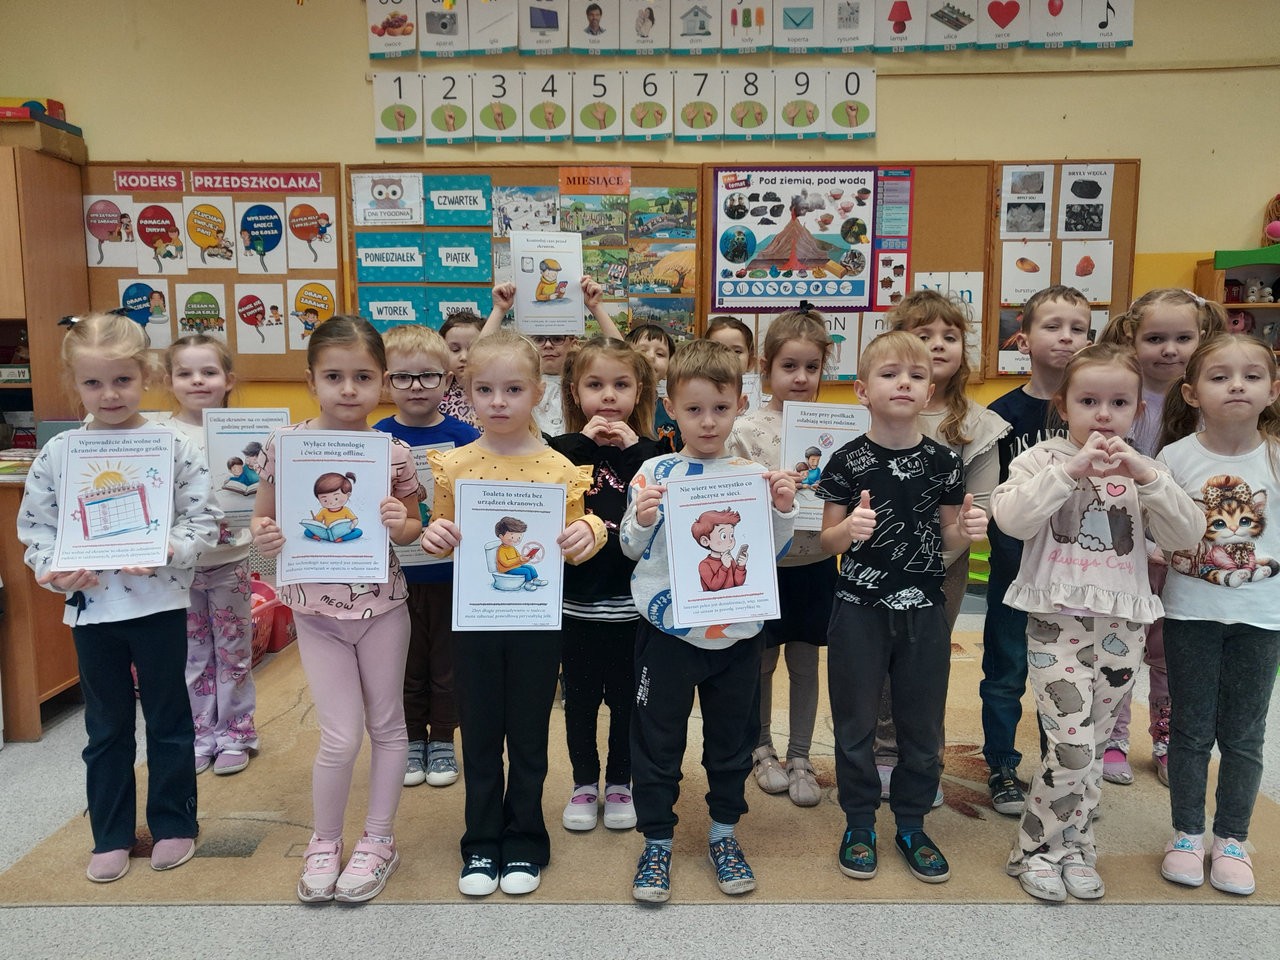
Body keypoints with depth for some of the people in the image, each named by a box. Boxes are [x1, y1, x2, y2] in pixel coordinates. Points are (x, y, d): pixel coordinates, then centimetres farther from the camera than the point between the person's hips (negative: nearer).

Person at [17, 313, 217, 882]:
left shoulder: (175, 446, -8)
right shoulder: (58, 452, 0)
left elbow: (203, 519, -7)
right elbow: (34, 525, 6)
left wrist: (165, 551, -23)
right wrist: (53, 569, -11)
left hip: (159, 603, -2)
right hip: (90, 606, 3)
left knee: (168, 719, 11)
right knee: (106, 726, 16)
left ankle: (173, 824, 28)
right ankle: (111, 836, 31)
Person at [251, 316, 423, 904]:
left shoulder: (394, 453, -7)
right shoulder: (285, 444, -8)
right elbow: (264, 516, 3)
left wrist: (401, 526, -17)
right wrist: (263, 535, -19)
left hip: (382, 604, 1)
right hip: (316, 608, -1)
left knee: (386, 725, 13)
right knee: (341, 738, 1)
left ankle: (378, 840, 33)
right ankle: (324, 842, 28)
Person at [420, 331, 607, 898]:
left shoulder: (559, 467, -5)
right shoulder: (454, 465, -2)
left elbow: (576, 542, 1)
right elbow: (441, 536, 6)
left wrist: (587, 533, -21)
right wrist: (435, 537, -16)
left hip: (537, 618, -1)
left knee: (529, 735, 12)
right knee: (480, 735, 13)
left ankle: (523, 843, 30)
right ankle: (481, 845, 31)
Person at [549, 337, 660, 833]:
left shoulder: (651, 451, -1)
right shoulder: (563, 449, -2)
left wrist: (634, 451, -19)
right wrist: (583, 445, -19)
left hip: (632, 601, 0)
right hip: (577, 601, 0)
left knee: (626, 698, 14)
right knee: (580, 697, 15)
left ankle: (619, 783, 33)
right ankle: (584, 783, 33)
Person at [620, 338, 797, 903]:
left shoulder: (754, 475, 0)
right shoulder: (655, 474, -5)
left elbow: (772, 552, 5)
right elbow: (634, 549, 0)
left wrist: (783, 511, -12)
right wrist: (641, 520, -21)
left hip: (736, 632, 2)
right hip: (668, 629, -1)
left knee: (732, 738, 16)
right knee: (658, 740, 9)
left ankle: (723, 834, 36)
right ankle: (657, 841, 28)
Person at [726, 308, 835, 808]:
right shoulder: (747, 428, -8)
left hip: (816, 562, 2)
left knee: (805, 664, 13)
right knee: (762, 663, 14)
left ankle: (800, 758, 30)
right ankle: (761, 748, 35)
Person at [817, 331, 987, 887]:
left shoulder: (942, 461, -1)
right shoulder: (847, 461, -7)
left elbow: (948, 537, 8)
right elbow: (826, 540, -3)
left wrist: (967, 529, -14)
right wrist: (849, 529, -24)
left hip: (923, 610, 2)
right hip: (859, 609, -2)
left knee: (922, 724, 13)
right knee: (856, 723, 9)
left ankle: (911, 825, 33)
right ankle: (859, 824, 28)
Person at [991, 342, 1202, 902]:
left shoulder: (1142, 471, 8)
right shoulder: (1043, 459, -3)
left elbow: (1187, 535, -4)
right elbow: (1010, 518, -20)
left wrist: (1146, 476, -18)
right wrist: (1072, 468, -25)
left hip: (1122, 626, 4)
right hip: (1057, 622, -4)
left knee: (1093, 748, 12)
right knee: (1072, 746, -9)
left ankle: (1074, 846, 30)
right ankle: (1035, 850, 11)